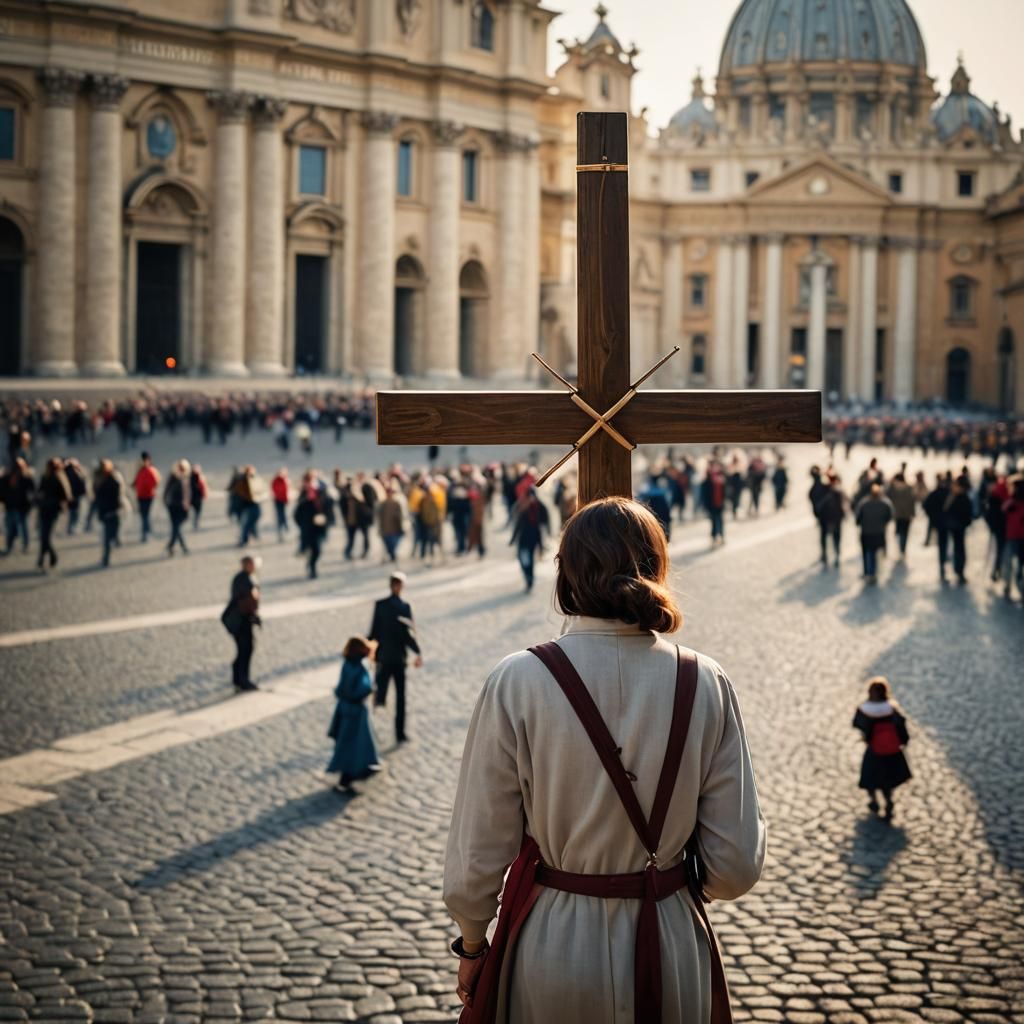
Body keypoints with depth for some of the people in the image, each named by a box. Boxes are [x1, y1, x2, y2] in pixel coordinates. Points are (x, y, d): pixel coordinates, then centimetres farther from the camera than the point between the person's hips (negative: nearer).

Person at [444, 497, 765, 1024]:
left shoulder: (518, 684, -16)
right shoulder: (706, 684, -11)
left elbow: (478, 854, -10)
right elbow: (736, 866, -7)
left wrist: (472, 945, 8)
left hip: (552, 946, -1)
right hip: (672, 949, 2)